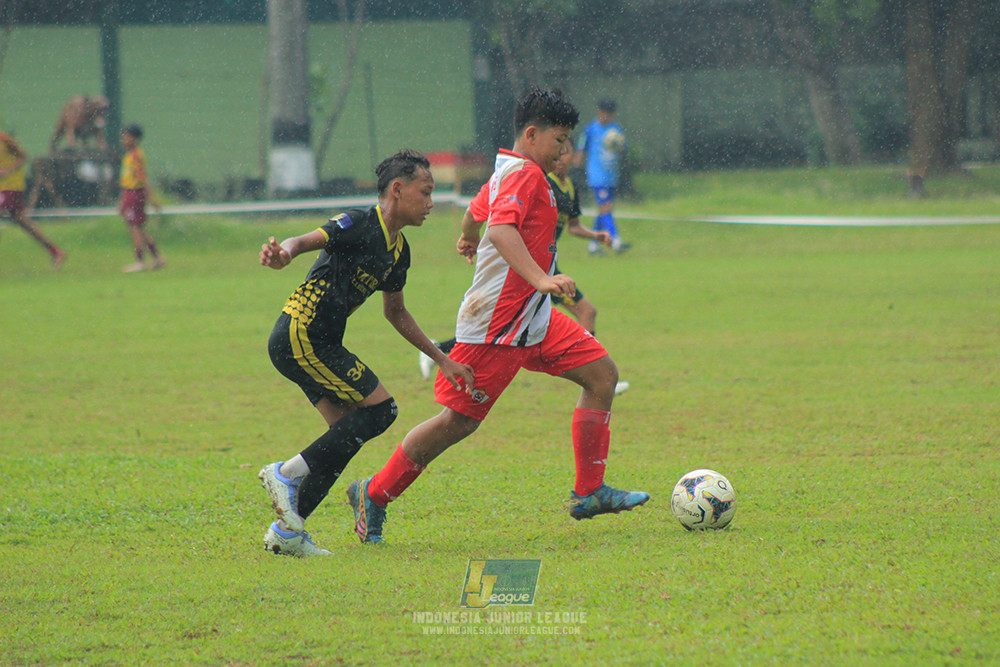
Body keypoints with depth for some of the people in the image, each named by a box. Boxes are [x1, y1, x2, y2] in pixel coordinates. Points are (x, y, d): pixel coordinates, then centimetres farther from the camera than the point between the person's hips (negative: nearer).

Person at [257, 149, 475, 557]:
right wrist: (284, 253, -51)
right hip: (300, 336, -9)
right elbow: (307, 240, -27)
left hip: (318, 344, 9)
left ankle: (285, 532, 6)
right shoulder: (360, 225, -13)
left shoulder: (398, 249, 15)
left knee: (347, 433, 4)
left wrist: (442, 360, 28)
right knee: (380, 408, -11)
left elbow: (395, 313, 28)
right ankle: (287, 473, -7)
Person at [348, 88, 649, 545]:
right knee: (460, 420, -5)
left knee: (601, 373, 5)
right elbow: (502, 229, -33)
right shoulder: (525, 173, -15)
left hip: (531, 319, 11)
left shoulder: (508, 172, 16)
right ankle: (374, 495, 8)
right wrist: (541, 279, -45)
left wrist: (469, 238, 60)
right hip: (498, 324, -11)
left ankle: (589, 493, 6)